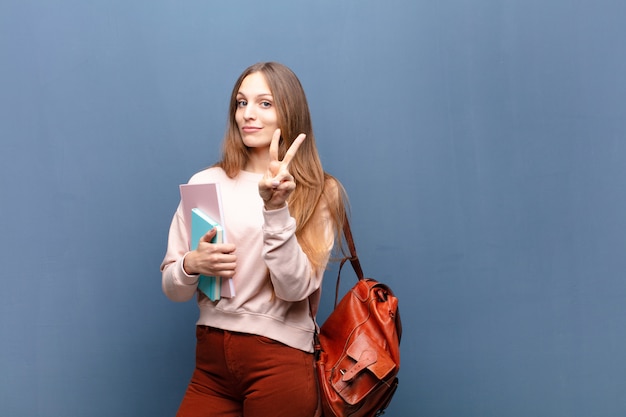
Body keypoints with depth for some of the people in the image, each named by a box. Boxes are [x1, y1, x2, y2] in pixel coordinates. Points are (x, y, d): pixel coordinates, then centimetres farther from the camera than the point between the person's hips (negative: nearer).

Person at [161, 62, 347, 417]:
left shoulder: (319, 193, -2)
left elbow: (296, 288, -13)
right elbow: (172, 287, 8)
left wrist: (276, 209, -23)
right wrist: (192, 264, -13)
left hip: (279, 363, -3)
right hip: (211, 359, 3)